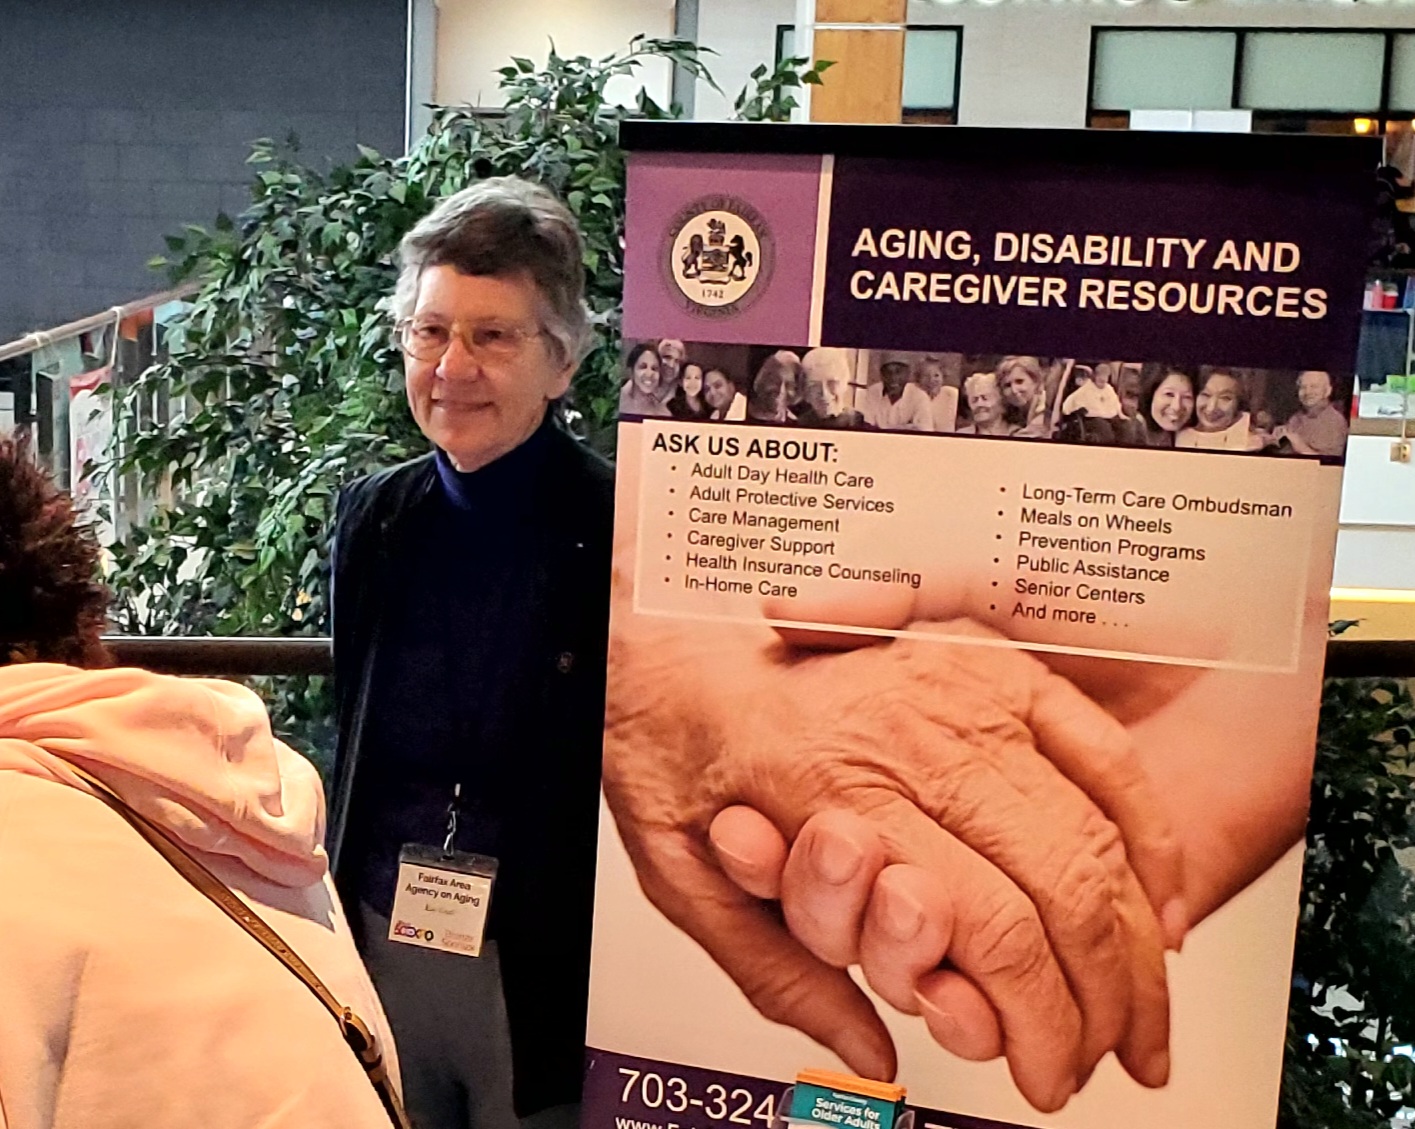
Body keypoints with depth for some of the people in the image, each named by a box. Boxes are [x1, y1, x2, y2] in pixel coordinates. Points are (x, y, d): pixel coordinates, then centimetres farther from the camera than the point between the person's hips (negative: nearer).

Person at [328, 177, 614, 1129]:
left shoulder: (628, 534, -16)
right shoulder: (374, 517, 1)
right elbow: (354, 741, 10)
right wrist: (337, 937, 10)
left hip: (551, 977, -4)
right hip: (381, 945, 5)